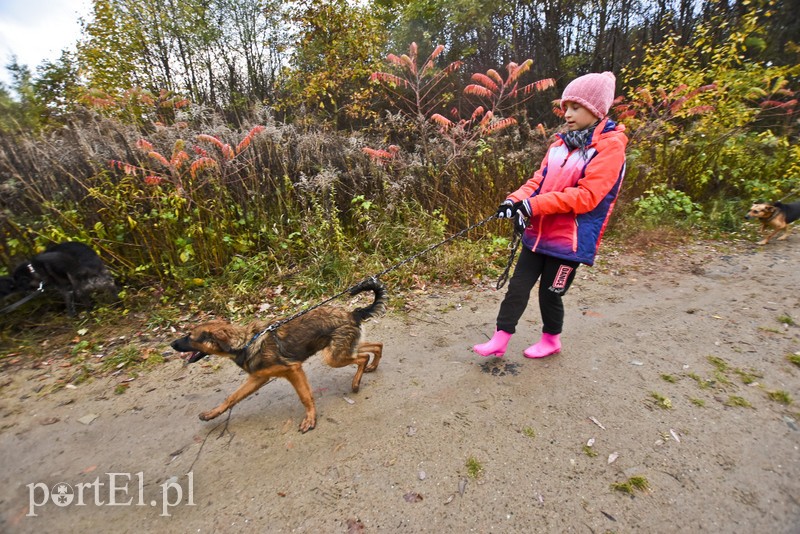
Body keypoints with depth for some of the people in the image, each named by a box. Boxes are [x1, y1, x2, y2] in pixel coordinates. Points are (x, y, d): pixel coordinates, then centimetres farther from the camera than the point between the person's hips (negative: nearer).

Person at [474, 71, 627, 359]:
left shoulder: (610, 147, -9)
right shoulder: (561, 144, 11)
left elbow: (586, 196, -19)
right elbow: (539, 179, 9)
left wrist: (534, 205, -24)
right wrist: (516, 200, -12)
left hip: (570, 240, -6)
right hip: (537, 232, 6)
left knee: (550, 292, 8)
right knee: (517, 287, 6)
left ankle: (551, 339, 34)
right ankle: (500, 339, 17)